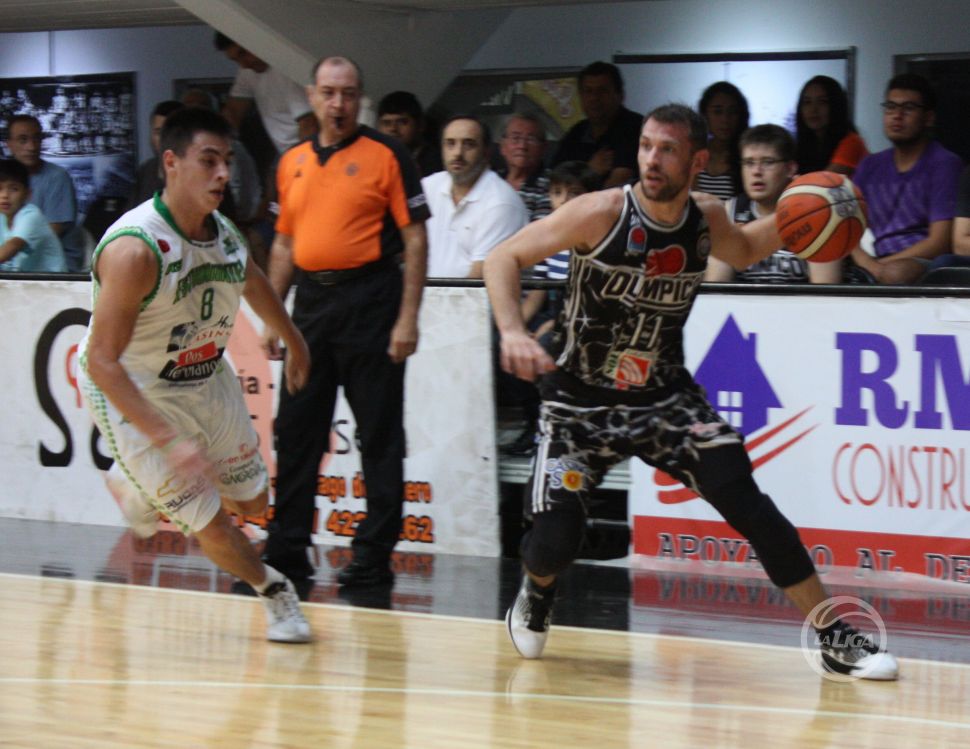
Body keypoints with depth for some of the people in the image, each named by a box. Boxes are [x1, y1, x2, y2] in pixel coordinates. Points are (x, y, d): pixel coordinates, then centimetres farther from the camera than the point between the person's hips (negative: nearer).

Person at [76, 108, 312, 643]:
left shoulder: (223, 233, -8)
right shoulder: (134, 249, -32)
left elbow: (252, 282, 18)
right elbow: (102, 361, -34)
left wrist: (293, 340, 32)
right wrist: (170, 440, -40)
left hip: (207, 379, 7)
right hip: (135, 396, -7)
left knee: (251, 501, 16)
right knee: (212, 528, -4)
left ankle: (141, 485, 41)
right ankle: (271, 589, 27)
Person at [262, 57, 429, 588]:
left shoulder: (385, 155, -3)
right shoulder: (292, 162, 13)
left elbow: (415, 238, -6)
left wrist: (408, 318, -12)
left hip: (368, 300, -6)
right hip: (310, 301, 6)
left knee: (379, 435, -1)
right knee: (296, 431, 8)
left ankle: (374, 555, 4)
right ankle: (287, 548, 16)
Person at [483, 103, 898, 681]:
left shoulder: (707, 218, -4)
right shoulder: (602, 213, -19)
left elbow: (742, 251, 21)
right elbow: (504, 259, -15)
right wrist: (513, 332, -31)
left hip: (666, 396, 3)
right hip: (581, 403, -3)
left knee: (747, 503, -14)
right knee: (554, 542, -12)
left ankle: (836, 637, -4)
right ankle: (536, 595, 28)